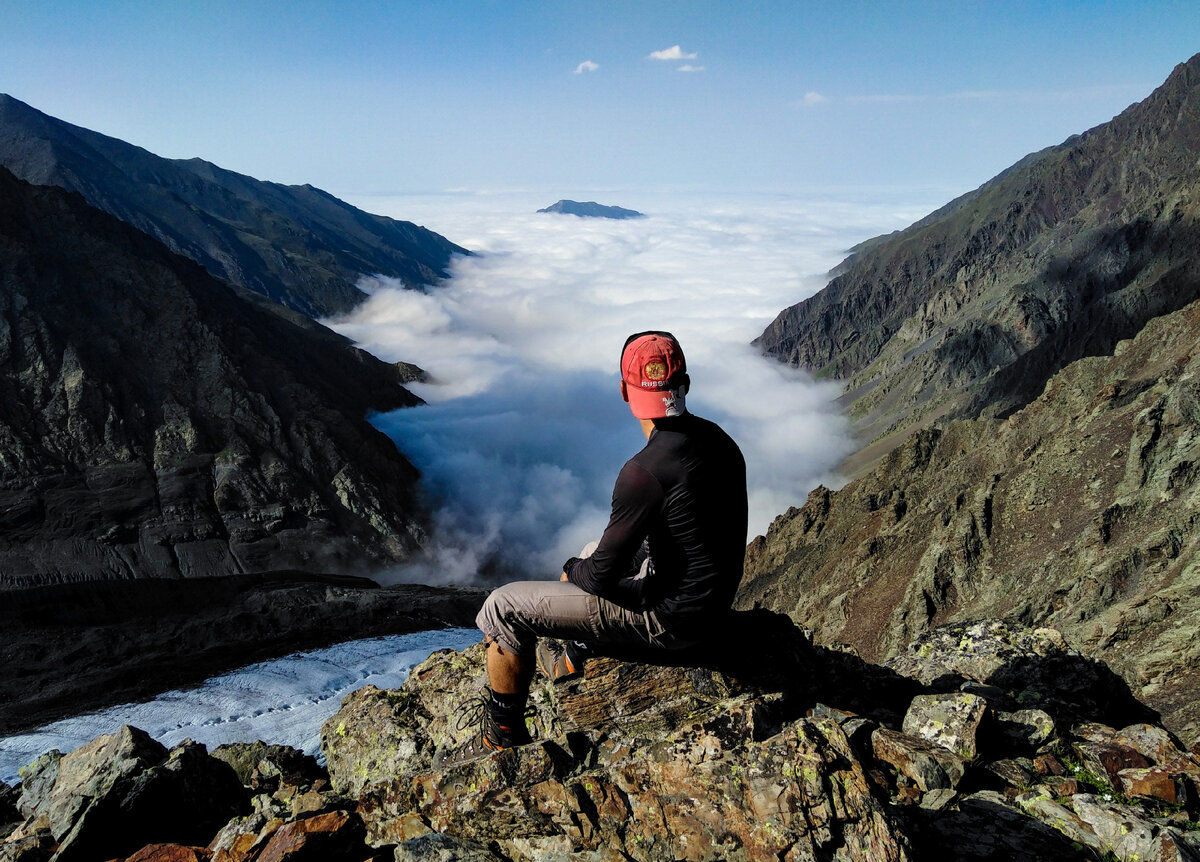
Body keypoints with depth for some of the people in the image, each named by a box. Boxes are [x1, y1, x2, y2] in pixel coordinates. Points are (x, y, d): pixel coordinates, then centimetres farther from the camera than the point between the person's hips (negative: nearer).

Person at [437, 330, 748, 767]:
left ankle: (502, 737, 15)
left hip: (670, 618, -9)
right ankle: (573, 657, 48)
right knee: (591, 550, 33)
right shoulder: (718, 439, -1)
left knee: (504, 607, -3)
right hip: (712, 600, 9)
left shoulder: (645, 471, -29)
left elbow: (602, 575, -21)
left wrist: (574, 569, 3)